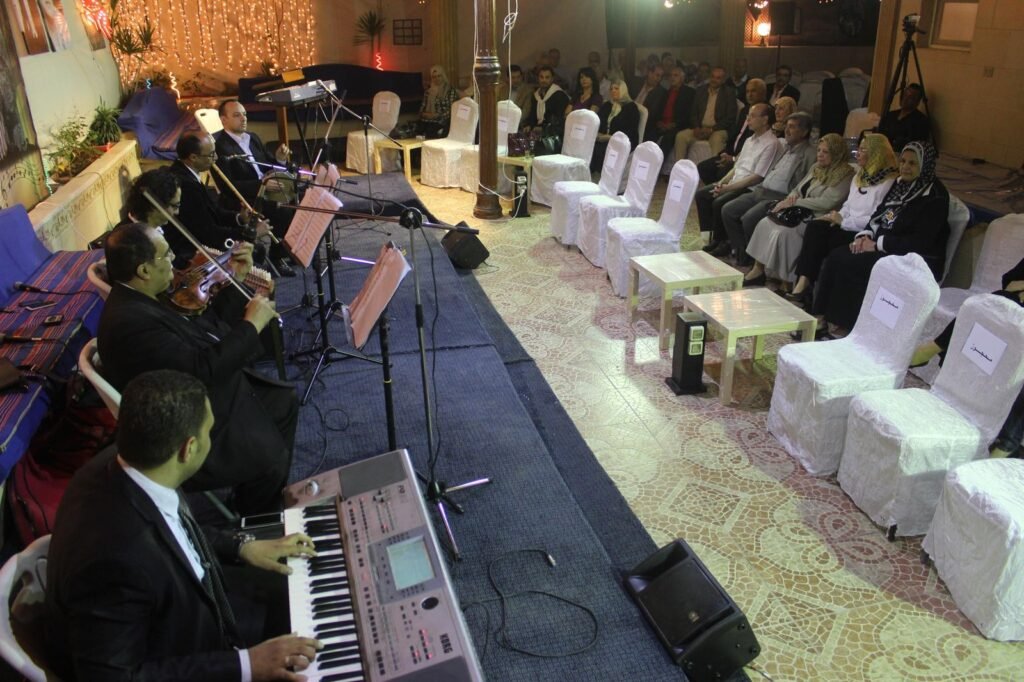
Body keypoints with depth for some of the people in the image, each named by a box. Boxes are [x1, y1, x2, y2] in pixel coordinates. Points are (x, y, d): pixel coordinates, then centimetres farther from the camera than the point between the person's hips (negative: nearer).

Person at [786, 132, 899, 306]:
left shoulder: (888, 182, -10)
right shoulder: (860, 177, 19)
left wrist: (843, 221, -13)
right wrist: (836, 217, 2)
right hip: (847, 227, 7)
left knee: (826, 241, -27)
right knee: (814, 227, -19)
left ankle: (806, 285, -13)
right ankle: (803, 283, -30)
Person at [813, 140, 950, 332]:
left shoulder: (935, 197, -13)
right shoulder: (901, 183, 11)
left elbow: (920, 242, -19)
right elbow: (878, 215, 16)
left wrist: (877, 244, -18)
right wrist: (865, 235, -4)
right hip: (884, 249, 8)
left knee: (849, 264, -24)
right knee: (835, 257, -14)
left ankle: (844, 324, -13)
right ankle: (820, 317, -16)